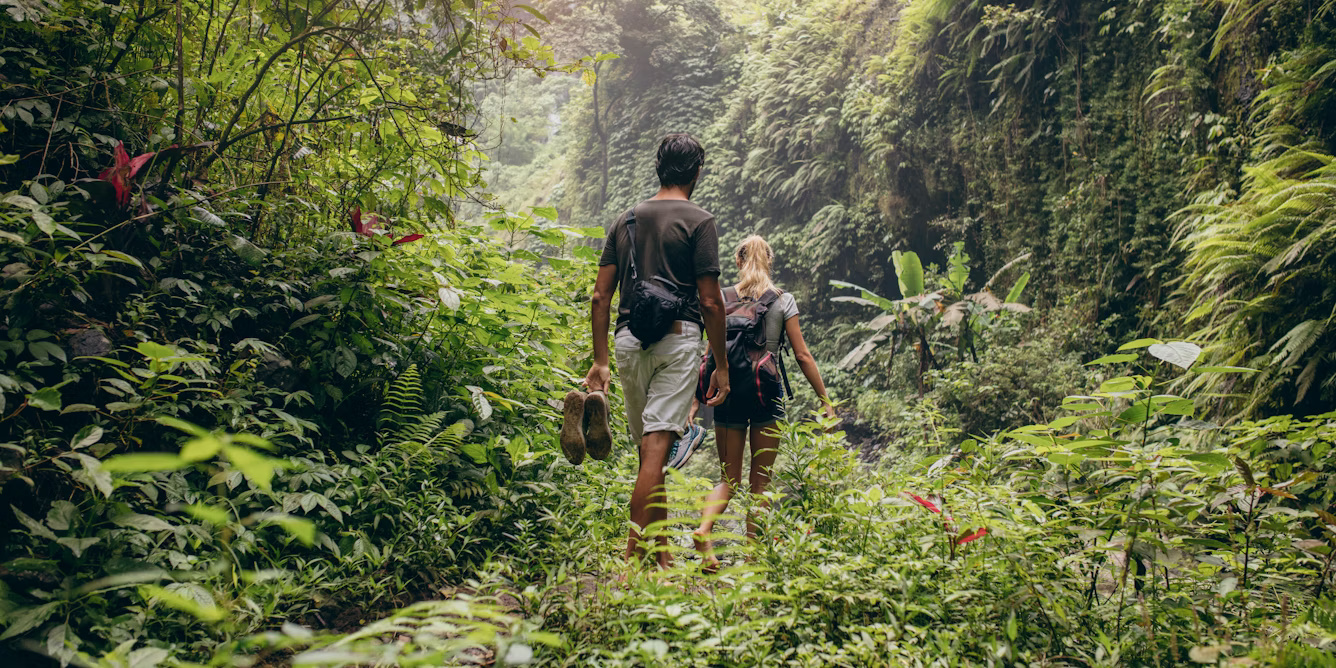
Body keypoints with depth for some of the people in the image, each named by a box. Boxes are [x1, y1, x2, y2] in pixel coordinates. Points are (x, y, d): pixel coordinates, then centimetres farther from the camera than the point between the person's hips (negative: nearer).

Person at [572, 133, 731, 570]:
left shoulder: (625, 220, 15)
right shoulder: (699, 222, -1)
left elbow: (600, 297, 10)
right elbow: (710, 301, -6)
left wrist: (600, 361, 12)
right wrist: (721, 365, 1)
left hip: (629, 338, 5)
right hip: (677, 337, -5)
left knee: (649, 448, 14)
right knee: (656, 449, -8)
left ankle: (661, 553, 22)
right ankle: (633, 555, -11)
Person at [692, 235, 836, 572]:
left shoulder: (723, 299, 4)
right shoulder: (784, 301, 1)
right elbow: (802, 356, 0)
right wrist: (826, 401, 5)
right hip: (766, 395, -2)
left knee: (729, 478, 11)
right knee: (760, 481, 9)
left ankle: (704, 527, -15)